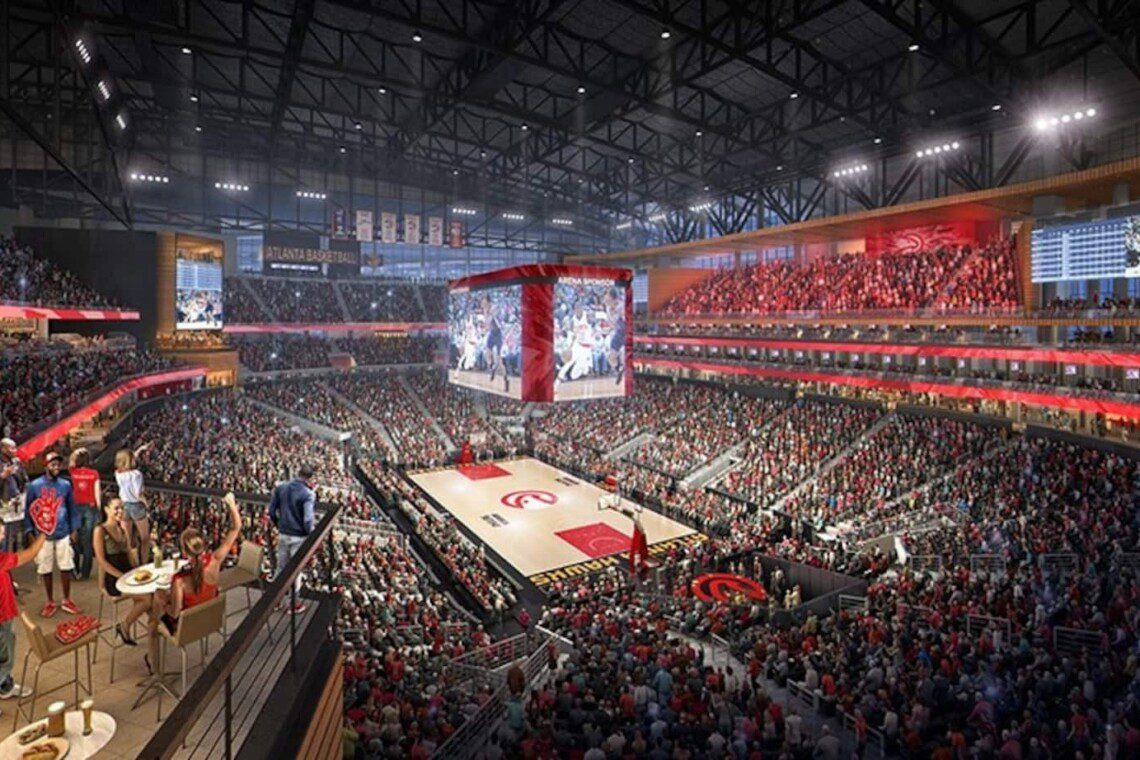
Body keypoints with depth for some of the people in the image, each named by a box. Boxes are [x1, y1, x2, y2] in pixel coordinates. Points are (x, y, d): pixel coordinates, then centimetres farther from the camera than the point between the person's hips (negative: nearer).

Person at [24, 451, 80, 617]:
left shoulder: (66, 485, 2)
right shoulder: (34, 485, -5)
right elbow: (28, 510, -1)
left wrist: (75, 529, 2)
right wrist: (30, 532, -7)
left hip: (63, 534, 2)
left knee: (66, 567, 7)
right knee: (45, 570, 9)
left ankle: (67, 600, 20)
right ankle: (50, 602, 24)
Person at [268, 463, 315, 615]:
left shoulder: (280, 487, -2)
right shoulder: (308, 494, -20)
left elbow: (271, 511, 3)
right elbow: (307, 521, -23)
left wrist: (278, 526, 17)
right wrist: (311, 537, -7)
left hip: (283, 534, 5)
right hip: (299, 537, -5)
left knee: (281, 567, 20)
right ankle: (294, 604, 21)